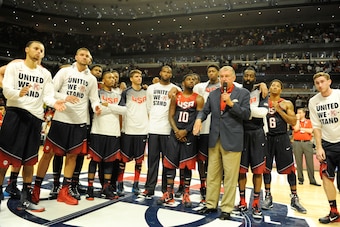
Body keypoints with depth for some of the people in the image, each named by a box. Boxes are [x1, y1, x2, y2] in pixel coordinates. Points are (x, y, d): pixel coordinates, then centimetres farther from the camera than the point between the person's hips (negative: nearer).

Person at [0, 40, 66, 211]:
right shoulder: (14, 66, 2)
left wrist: (54, 102, -17)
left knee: (29, 159, 9)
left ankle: (26, 198, 18)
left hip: (35, 116, 4)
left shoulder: (45, 74, 13)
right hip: (15, 113, -3)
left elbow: (47, 95, 6)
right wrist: (19, 93, -30)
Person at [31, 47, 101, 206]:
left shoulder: (92, 79, 12)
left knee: (72, 155, 6)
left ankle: (64, 191, 16)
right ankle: (36, 189, 18)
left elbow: (94, 99, 9)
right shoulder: (65, 71, 3)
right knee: (48, 153, 2)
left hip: (79, 122, 3)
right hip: (61, 119, -3)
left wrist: (96, 107, -13)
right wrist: (65, 97, -20)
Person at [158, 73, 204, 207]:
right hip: (175, 133, 2)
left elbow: (198, 118, -5)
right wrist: (176, 131, -10)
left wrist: (186, 131, -13)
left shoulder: (198, 99, 2)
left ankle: (186, 194, 17)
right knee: (170, 163, 4)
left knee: (187, 165, 3)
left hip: (189, 135, -2)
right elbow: (171, 116, 4)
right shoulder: (176, 97, 9)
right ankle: (169, 194, 16)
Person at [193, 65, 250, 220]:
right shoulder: (213, 94, 13)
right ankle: (211, 204, 26)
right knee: (212, 175, 13)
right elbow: (205, 110, 11)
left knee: (230, 177, 4)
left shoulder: (243, 93, 1)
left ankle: (227, 208, 17)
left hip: (232, 140, -4)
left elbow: (246, 115, -6)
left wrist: (231, 103, -17)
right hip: (214, 139, 4)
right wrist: (199, 119, -10)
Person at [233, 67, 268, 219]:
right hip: (241, 133, 2)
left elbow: (263, 112, -15)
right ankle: (242, 203, 20)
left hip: (257, 133, -1)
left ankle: (256, 204, 16)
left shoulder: (261, 92, 2)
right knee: (241, 169, 7)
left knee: (257, 170, 3)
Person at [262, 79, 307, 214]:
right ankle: (268, 197, 18)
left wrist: (279, 110, -12)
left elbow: (293, 122, -3)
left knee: (290, 168, 1)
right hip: (267, 137, 1)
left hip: (282, 138, -1)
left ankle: (294, 199, 16)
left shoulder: (287, 104, 4)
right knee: (266, 168, 5)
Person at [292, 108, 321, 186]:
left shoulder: (309, 121, 9)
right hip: (297, 143, 0)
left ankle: (312, 180, 6)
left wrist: (301, 128, -3)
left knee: (310, 162, 0)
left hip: (307, 143, 0)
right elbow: (296, 129, -10)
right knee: (298, 162, 3)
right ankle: (300, 179, 12)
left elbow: (310, 131, -5)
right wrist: (298, 119, -4)